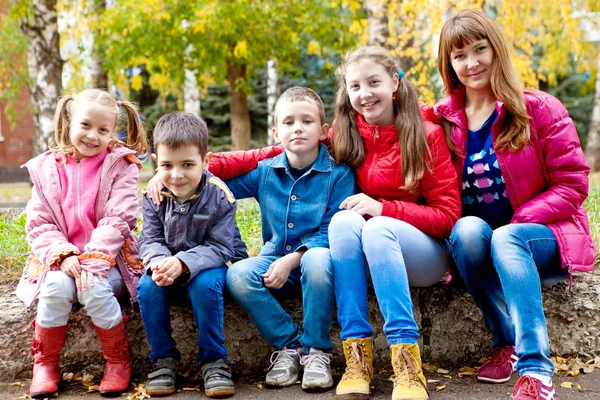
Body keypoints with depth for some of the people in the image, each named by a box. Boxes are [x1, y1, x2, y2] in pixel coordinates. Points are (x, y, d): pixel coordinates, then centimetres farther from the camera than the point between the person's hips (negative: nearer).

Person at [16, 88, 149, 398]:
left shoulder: (120, 166, -1)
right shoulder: (47, 169, 7)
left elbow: (118, 220, -10)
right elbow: (38, 224, 2)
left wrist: (93, 261, -22)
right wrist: (63, 255, -16)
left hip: (108, 259, -2)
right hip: (62, 260, 2)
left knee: (93, 289, -31)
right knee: (56, 287, -29)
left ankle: (118, 360, -7)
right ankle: (45, 363, -6)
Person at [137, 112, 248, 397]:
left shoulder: (218, 196, -20)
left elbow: (220, 247, -22)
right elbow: (151, 240, -9)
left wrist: (182, 262, -38)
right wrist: (159, 262, -34)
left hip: (212, 263, -3)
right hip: (169, 266, 3)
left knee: (204, 285, -35)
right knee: (147, 286, -26)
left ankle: (213, 360, -17)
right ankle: (164, 359, -8)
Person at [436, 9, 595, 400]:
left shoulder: (539, 108, -6)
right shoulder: (443, 120, 3)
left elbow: (572, 183, -10)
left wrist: (517, 223, -19)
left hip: (542, 235, -3)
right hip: (476, 244, 3)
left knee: (505, 238, -35)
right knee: (468, 229, -31)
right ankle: (507, 341, -17)